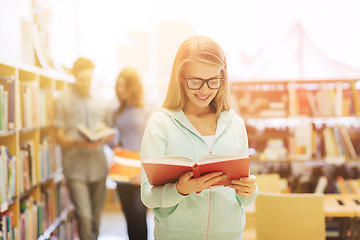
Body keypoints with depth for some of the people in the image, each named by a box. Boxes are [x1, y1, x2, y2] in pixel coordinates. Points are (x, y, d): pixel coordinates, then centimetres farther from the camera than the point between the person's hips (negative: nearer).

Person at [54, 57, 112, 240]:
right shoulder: (63, 101, 2)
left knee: (96, 216, 11)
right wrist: (79, 143, -21)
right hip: (75, 166, -4)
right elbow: (60, 137, -2)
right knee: (84, 216, -12)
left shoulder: (101, 103, 14)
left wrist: (102, 138, -7)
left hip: (98, 165, 4)